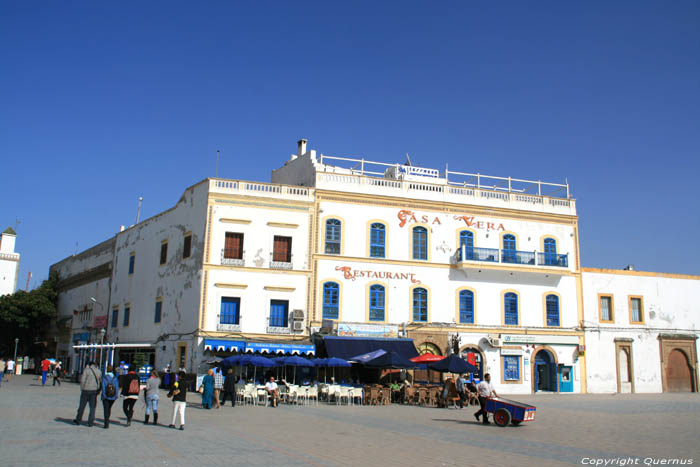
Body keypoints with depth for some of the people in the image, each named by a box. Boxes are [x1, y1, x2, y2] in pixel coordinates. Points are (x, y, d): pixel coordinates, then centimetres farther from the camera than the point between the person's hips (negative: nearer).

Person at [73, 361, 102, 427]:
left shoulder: (86, 370, -4)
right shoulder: (99, 371, 7)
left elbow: (82, 380, -9)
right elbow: (100, 382, 7)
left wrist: (82, 389, 2)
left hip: (86, 390, -3)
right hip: (94, 390, 3)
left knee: (82, 406, 9)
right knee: (92, 407, 6)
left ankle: (78, 420, 20)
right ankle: (90, 422, 4)